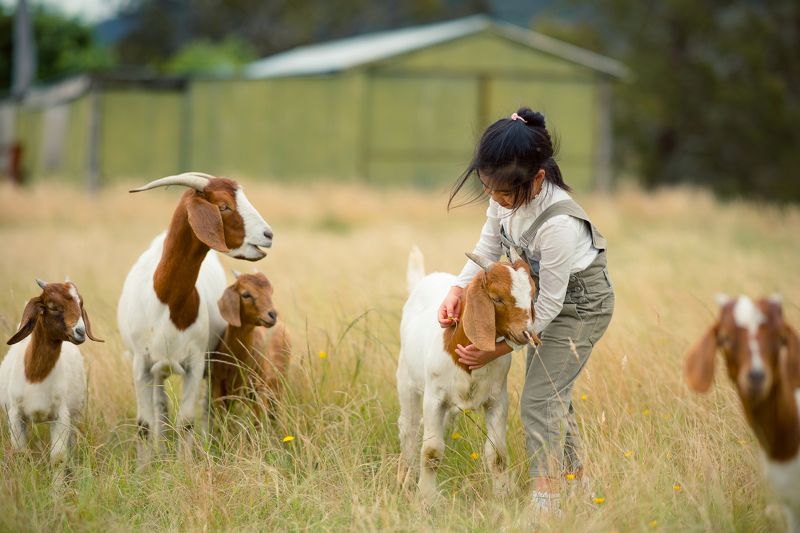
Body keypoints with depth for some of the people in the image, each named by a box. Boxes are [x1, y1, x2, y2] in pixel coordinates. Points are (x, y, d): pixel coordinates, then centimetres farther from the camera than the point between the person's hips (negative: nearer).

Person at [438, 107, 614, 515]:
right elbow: (489, 245, -1)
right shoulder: (507, 193, -18)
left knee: (538, 399, -11)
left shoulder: (557, 224, -39)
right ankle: (575, 478, 34)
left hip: (580, 307, -8)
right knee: (553, 395, 18)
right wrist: (459, 289, -17)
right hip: (547, 296, 8)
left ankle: (545, 504, -8)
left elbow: (548, 306, -30)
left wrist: (495, 350, -26)